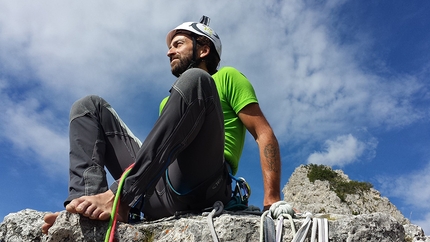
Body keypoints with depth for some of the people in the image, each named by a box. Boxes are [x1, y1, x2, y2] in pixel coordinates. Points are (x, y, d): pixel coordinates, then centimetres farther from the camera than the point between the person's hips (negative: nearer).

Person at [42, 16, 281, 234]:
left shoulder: (226, 78, 16)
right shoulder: (169, 102, 33)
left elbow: (264, 134, 4)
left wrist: (272, 200, -10)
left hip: (200, 186, -6)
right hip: (157, 193, 6)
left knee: (193, 80, -24)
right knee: (90, 106, 10)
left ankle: (117, 196, -30)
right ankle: (86, 203, -17)